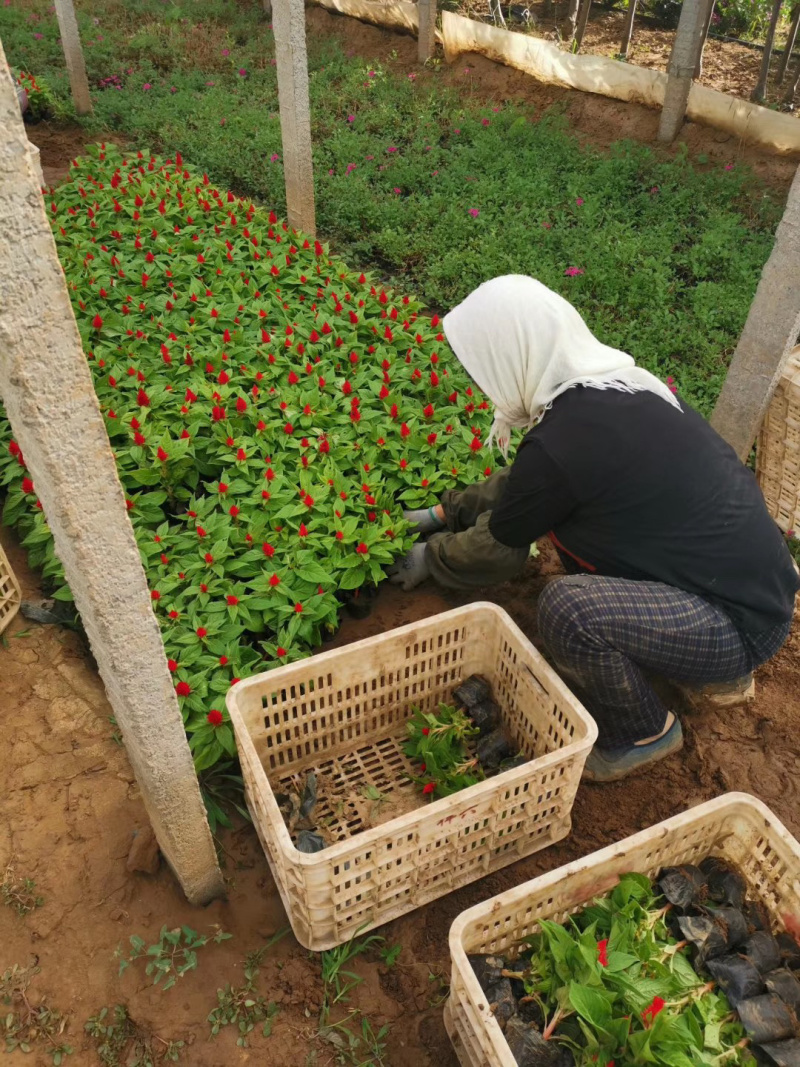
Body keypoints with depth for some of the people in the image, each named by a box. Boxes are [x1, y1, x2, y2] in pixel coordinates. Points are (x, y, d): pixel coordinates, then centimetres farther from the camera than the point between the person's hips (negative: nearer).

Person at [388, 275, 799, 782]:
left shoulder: (560, 443, -26)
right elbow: (520, 484, 15)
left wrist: (429, 558, 11)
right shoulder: (619, 384, 0)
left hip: (744, 622, -9)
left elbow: (498, 549, -7)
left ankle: (645, 733, 3)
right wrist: (445, 512, 20)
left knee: (568, 606, -28)